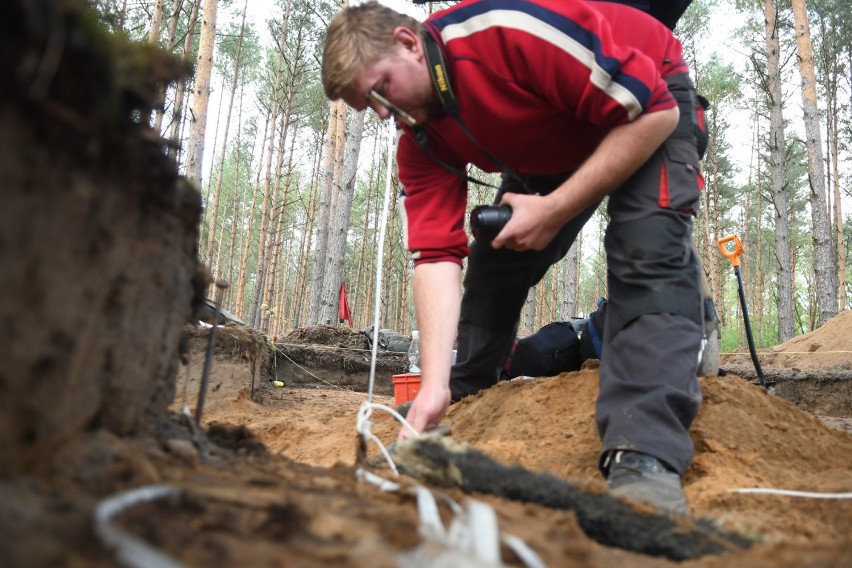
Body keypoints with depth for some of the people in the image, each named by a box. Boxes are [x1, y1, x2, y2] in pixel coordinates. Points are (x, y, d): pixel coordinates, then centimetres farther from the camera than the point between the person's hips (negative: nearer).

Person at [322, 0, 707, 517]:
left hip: (650, 108, -6)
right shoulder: (420, 139, -15)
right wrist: (435, 386, -30)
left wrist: (556, 210, -33)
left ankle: (646, 459, -36)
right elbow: (437, 255, -22)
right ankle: (462, 406, 15)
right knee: (493, 267, -1)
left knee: (648, 255, -30)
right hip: (550, 153, 6)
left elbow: (654, 111, -33)